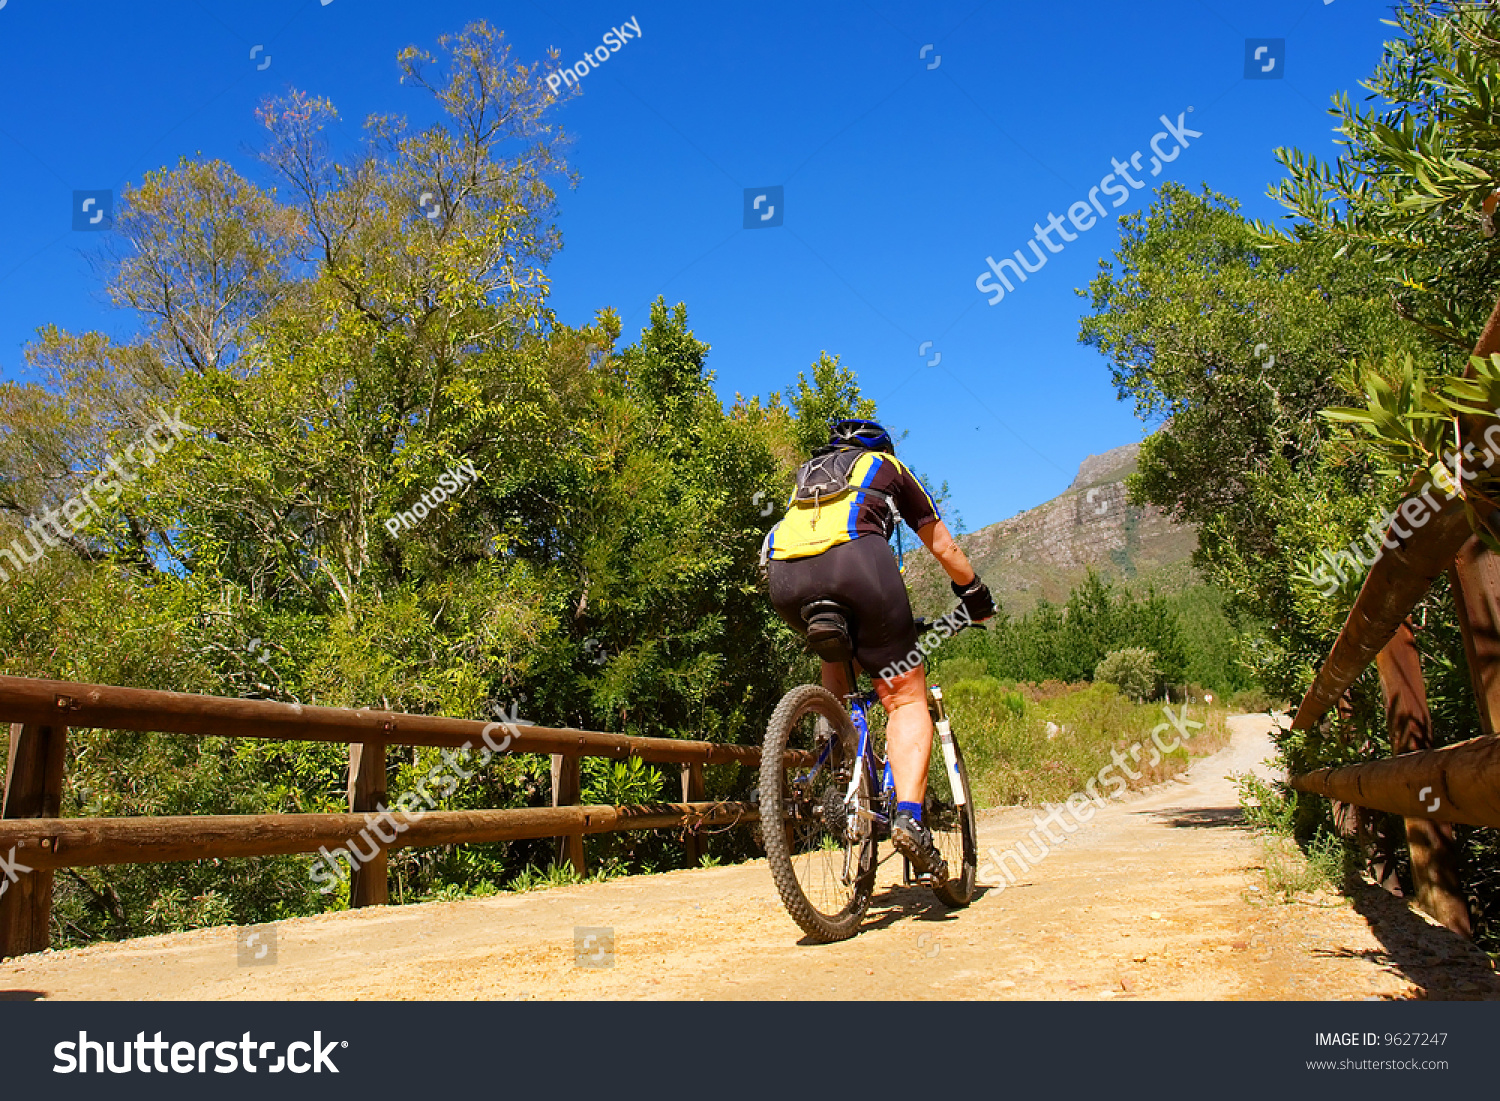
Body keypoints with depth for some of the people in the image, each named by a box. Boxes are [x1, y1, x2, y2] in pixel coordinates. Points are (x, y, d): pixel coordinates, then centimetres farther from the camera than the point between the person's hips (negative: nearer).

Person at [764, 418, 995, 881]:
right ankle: (908, 815, -13)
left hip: (784, 578, 4)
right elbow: (945, 550, 36)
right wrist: (977, 599, 51)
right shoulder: (888, 466, 32)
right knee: (906, 699, 6)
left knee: (837, 658, 33)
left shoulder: (808, 470, 40)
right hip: (855, 560, -4)